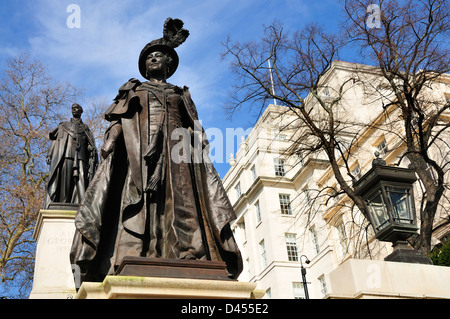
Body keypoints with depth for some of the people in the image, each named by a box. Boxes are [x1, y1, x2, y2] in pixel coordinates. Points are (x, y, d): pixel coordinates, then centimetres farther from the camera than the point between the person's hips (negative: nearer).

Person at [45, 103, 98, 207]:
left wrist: (93, 160, -3)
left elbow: (92, 147, 13)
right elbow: (54, 141, 18)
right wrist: (49, 155, 3)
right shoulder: (63, 126, 27)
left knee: (80, 185, -15)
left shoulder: (85, 128, 24)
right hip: (63, 158, 1)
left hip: (79, 159, 0)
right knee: (61, 184, -11)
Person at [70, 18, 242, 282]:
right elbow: (118, 120, 13)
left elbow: (194, 128, 17)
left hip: (175, 150, 1)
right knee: (137, 206, -20)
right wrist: (111, 140, -7)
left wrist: (200, 151, -1)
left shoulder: (181, 94, 29)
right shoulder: (133, 90, 27)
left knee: (180, 203, -19)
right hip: (137, 148, -1)